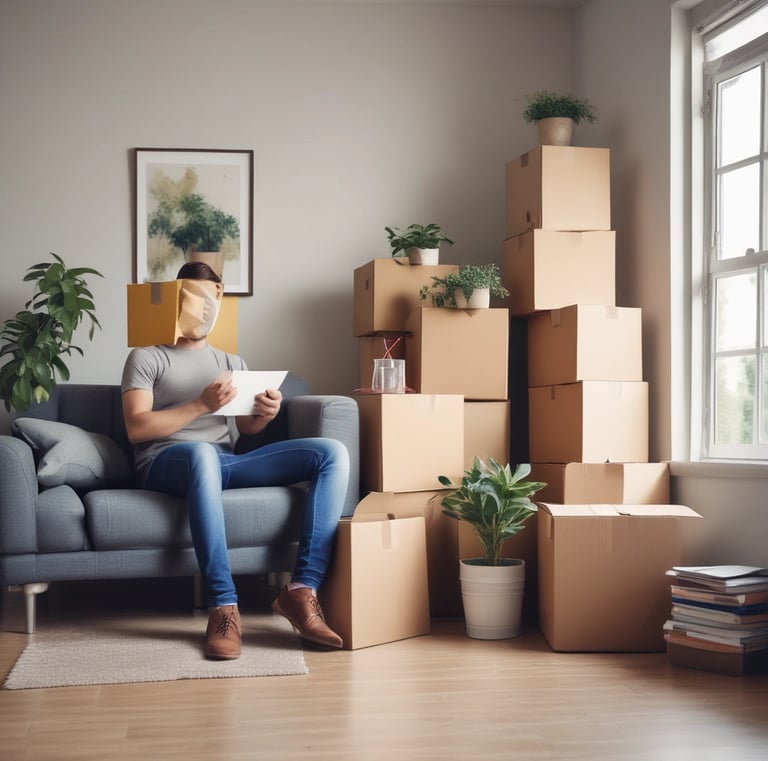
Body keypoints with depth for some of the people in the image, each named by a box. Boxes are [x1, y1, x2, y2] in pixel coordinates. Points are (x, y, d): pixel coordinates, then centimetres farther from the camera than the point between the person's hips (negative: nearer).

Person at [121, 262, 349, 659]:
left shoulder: (232, 363, 27)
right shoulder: (146, 358, 11)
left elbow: (246, 428, 14)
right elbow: (136, 428, -4)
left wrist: (265, 414, -9)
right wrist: (202, 405, -13)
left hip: (227, 462, 5)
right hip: (167, 463, -5)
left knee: (332, 452, -16)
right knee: (202, 451, -44)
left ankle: (302, 589, -28)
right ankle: (224, 607, -42)